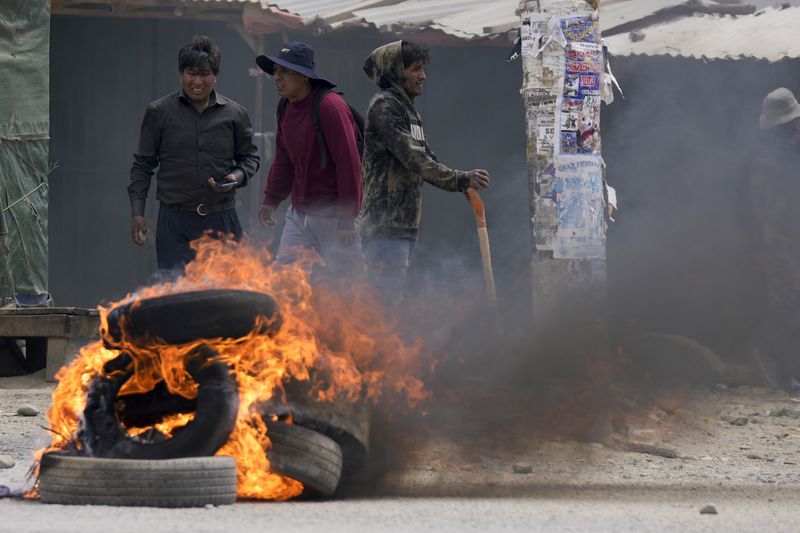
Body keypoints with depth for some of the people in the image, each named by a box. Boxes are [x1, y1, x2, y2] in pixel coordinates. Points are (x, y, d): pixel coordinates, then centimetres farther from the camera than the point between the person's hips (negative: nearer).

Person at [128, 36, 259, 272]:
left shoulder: (234, 114, 5)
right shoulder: (159, 112, 2)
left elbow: (250, 156, 17)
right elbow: (143, 164, 6)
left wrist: (237, 177, -6)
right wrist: (137, 212, 0)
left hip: (221, 219, 2)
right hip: (175, 221, -2)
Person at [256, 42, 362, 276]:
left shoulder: (330, 107, -18)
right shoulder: (285, 107, 7)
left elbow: (349, 163, -20)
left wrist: (347, 219, -20)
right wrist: (271, 199, 11)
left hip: (333, 217, -8)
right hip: (299, 213, 8)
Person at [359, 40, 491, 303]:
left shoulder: (406, 107, 19)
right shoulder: (384, 106, -12)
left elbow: (426, 156, 21)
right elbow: (412, 158, -19)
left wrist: (464, 183, 9)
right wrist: (460, 180, -20)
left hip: (405, 221, 10)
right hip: (386, 222, -10)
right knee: (388, 300, -13)